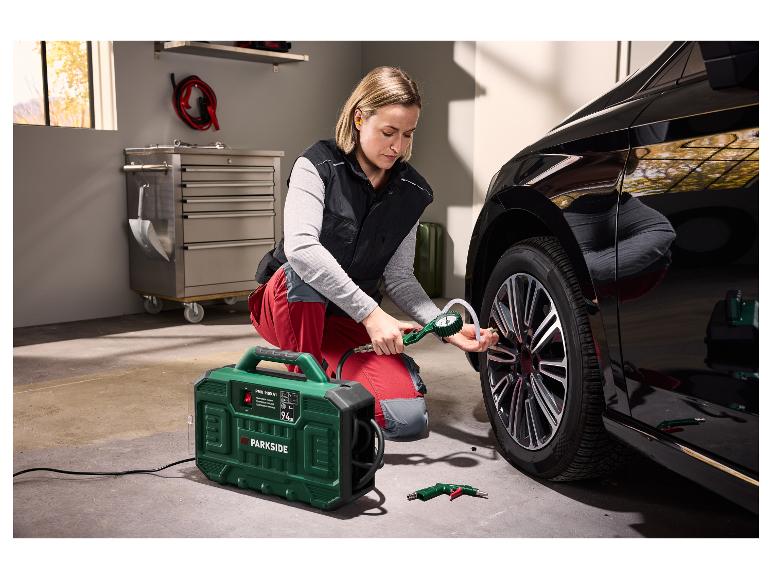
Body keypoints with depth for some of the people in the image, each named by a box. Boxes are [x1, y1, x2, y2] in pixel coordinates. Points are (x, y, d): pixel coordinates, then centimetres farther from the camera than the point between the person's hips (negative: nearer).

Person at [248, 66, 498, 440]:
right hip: (285, 303, -3)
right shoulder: (319, 165, -16)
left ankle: (331, 368, 10)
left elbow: (399, 277, -2)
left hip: (347, 323, 3)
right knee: (303, 272, -40)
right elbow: (300, 247, -32)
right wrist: (370, 313, -37)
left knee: (410, 420, -17)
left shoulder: (411, 193, -2)